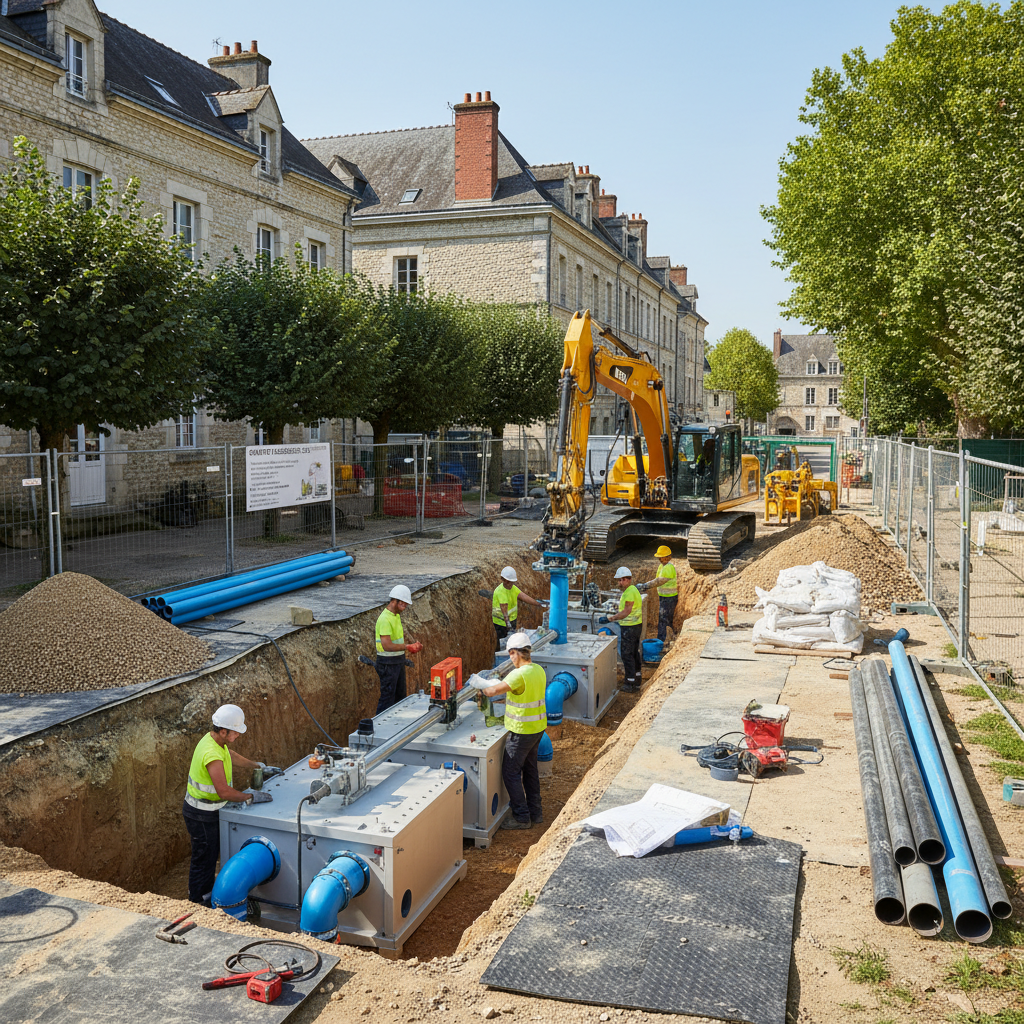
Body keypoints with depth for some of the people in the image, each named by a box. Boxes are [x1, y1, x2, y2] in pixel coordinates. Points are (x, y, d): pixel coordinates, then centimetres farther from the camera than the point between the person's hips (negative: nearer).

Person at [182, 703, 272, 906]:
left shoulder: (214, 740, -1)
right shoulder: (212, 755, -33)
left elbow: (232, 756, 21)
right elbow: (224, 792, -32)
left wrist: (258, 766, 26)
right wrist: (251, 797, -21)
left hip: (208, 810, 10)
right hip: (201, 815, -10)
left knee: (211, 854, 23)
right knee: (203, 858, 5)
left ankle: (208, 892, 39)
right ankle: (198, 904, 19)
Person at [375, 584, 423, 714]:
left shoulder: (397, 615, 10)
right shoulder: (385, 619, -22)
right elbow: (387, 645, -29)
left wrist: (411, 646, 5)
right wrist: (407, 647, -24)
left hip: (398, 661, 10)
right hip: (388, 663, -10)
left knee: (400, 696, 18)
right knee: (387, 697, -3)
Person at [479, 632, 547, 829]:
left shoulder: (519, 674, -24)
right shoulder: (539, 670, 3)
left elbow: (493, 691, -27)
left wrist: (480, 688, -7)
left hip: (522, 731, -9)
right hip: (538, 726, 9)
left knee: (511, 772, 3)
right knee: (530, 768, 20)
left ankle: (522, 817, 8)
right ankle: (535, 812, 28)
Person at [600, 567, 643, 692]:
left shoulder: (629, 592, -20)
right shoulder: (633, 589, 14)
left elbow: (626, 612, -25)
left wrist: (610, 618, -26)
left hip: (629, 627, -11)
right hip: (636, 625, 11)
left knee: (627, 654, -6)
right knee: (634, 652, 20)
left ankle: (631, 684, -4)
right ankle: (636, 677, 33)